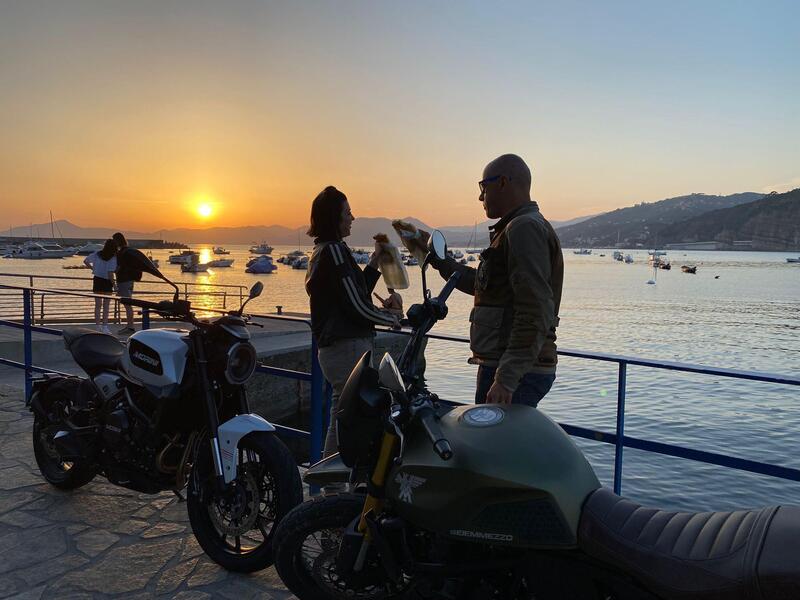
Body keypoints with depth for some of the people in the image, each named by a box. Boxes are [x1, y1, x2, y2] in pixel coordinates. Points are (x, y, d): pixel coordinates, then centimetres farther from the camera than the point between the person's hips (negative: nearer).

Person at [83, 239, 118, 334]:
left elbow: (85, 261, 7)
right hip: (107, 282, -4)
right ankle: (104, 327, 3)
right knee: (106, 306, 3)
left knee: (97, 305, 9)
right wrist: (114, 284, -11)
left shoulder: (97, 254, 0)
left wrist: (92, 268, 20)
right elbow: (110, 273, -19)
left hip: (97, 280, 4)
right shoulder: (113, 258, -14)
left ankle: (98, 326, 12)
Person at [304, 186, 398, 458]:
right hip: (348, 347, -11)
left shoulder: (322, 251, 16)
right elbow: (358, 306, -18)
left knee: (340, 421, 18)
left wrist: (374, 262, 14)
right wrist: (394, 318, -3)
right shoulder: (335, 251, -15)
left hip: (331, 348, 11)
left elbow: (356, 292, 18)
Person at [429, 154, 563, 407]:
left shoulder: (525, 227, -13)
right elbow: (485, 286, 31)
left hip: (514, 373, -10)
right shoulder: (517, 227, 21)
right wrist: (440, 262, 32)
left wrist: (506, 378, -24)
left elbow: (536, 314, -22)